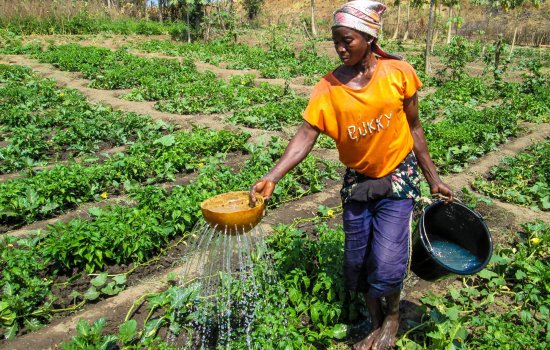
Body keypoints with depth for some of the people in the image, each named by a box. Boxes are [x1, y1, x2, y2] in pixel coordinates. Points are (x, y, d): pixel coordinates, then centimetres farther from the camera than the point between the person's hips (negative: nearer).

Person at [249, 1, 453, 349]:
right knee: (357, 261, 10)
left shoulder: (398, 73, -11)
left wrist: (434, 178, 3)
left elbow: (413, 127, -1)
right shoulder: (328, 88, -10)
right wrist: (272, 177, -32)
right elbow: (305, 137, -18)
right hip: (357, 181, 3)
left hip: (398, 177, -2)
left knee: (386, 262, -10)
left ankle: (393, 315, 25)